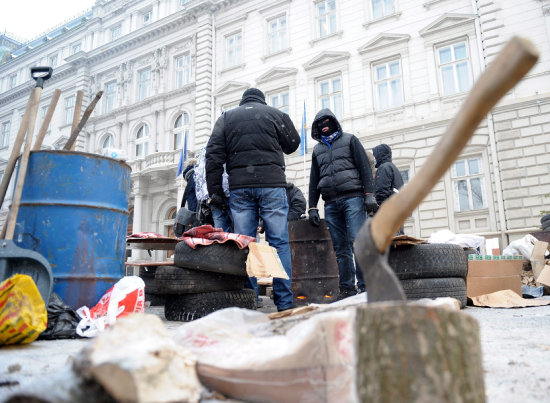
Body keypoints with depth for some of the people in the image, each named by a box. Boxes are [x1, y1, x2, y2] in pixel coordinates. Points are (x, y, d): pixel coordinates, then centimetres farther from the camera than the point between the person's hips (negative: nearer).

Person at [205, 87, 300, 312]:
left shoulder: (226, 118, 15)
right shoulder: (275, 114, 10)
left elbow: (214, 155, 6)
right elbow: (292, 144, 18)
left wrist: (215, 190, 6)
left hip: (239, 186, 2)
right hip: (271, 184, -2)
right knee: (279, 241, 0)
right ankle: (284, 301, 0)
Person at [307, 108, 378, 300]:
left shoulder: (349, 140, 11)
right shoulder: (317, 149, 23)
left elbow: (365, 167, 2)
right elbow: (314, 180, 22)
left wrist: (369, 194, -9)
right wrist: (312, 207, 13)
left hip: (352, 198, -4)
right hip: (331, 204, 4)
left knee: (357, 242, -13)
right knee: (340, 248, 2)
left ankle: (365, 286, -10)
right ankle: (347, 289, 5)